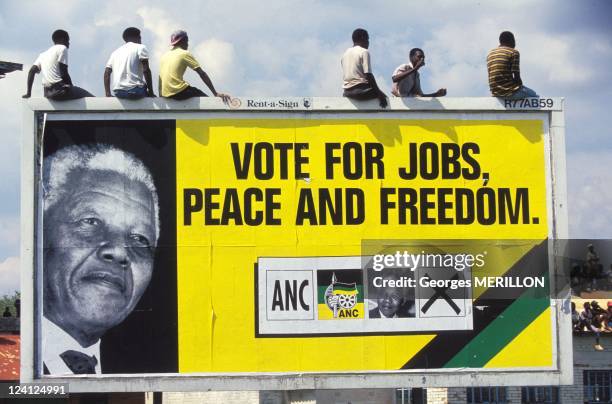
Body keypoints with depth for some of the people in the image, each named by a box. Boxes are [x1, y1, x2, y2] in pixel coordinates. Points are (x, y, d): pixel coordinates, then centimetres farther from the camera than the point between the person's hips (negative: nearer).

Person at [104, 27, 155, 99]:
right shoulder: (140, 47, 5)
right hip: (135, 91, -6)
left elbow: (107, 73, 14)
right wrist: (151, 92, -3)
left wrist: (108, 94, 15)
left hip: (118, 93, 6)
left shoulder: (115, 52, 22)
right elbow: (146, 70, -6)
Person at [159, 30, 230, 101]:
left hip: (164, 94, 7)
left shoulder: (165, 55, 20)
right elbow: (202, 74, -4)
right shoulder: (185, 54, 1)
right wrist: (216, 94, -7)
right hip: (177, 92, -7)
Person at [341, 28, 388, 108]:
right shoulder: (364, 52, -5)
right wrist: (379, 93, -12)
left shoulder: (345, 54, 16)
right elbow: (368, 75, -13)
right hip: (361, 90, -7)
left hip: (347, 92, 7)